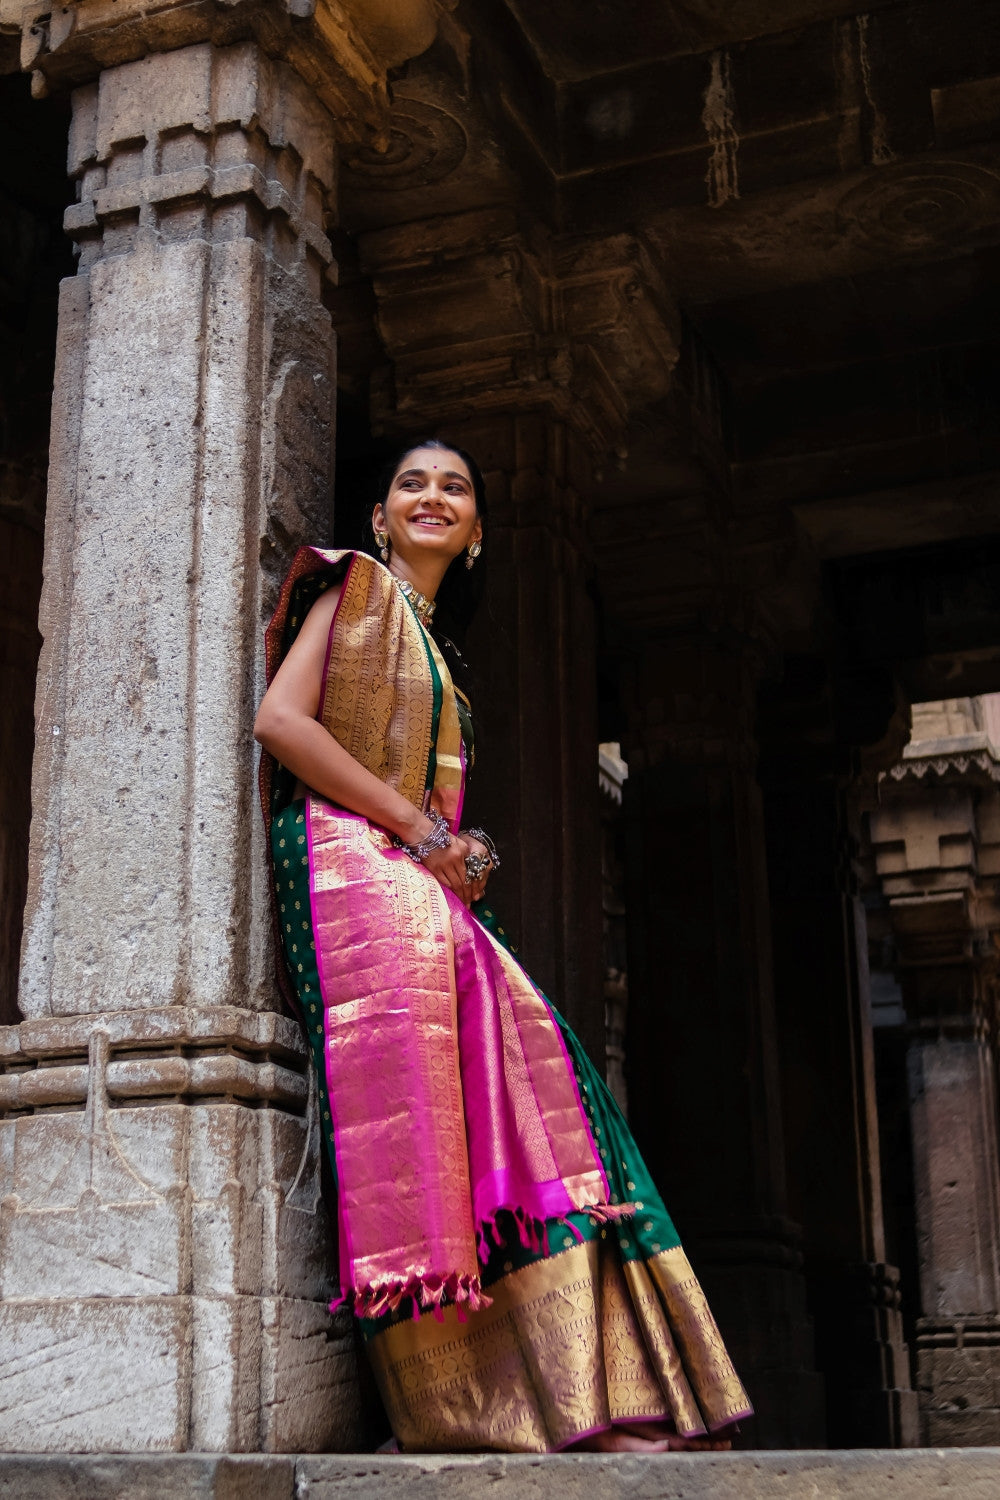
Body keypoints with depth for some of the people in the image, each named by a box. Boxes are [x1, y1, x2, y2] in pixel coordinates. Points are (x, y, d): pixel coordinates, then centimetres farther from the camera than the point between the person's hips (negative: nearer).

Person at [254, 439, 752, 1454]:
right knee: (408, 1102, -17)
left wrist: (463, 851, 3)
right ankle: (445, 1407, -18)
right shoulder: (358, 588, 6)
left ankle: (582, 1399, -6)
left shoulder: (433, 647, 29)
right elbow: (281, 720, -9)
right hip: (355, 867, -8)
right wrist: (417, 824, -10)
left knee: (519, 1105, -4)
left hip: (431, 887, 8)